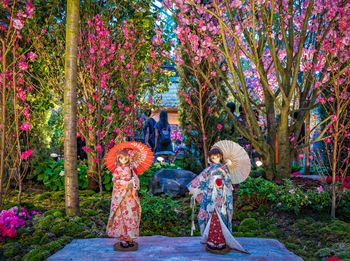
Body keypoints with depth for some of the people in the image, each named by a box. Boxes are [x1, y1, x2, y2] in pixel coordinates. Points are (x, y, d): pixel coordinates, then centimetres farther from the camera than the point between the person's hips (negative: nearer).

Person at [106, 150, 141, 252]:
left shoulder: (129, 168, 12)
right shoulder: (118, 169, -3)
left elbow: (135, 178, 15)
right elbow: (114, 179, -11)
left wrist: (134, 183, -6)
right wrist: (126, 183, -17)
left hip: (130, 195, 5)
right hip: (121, 195, -5)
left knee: (132, 213, 3)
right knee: (123, 214, -6)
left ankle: (129, 238, 12)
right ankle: (122, 239, 1)